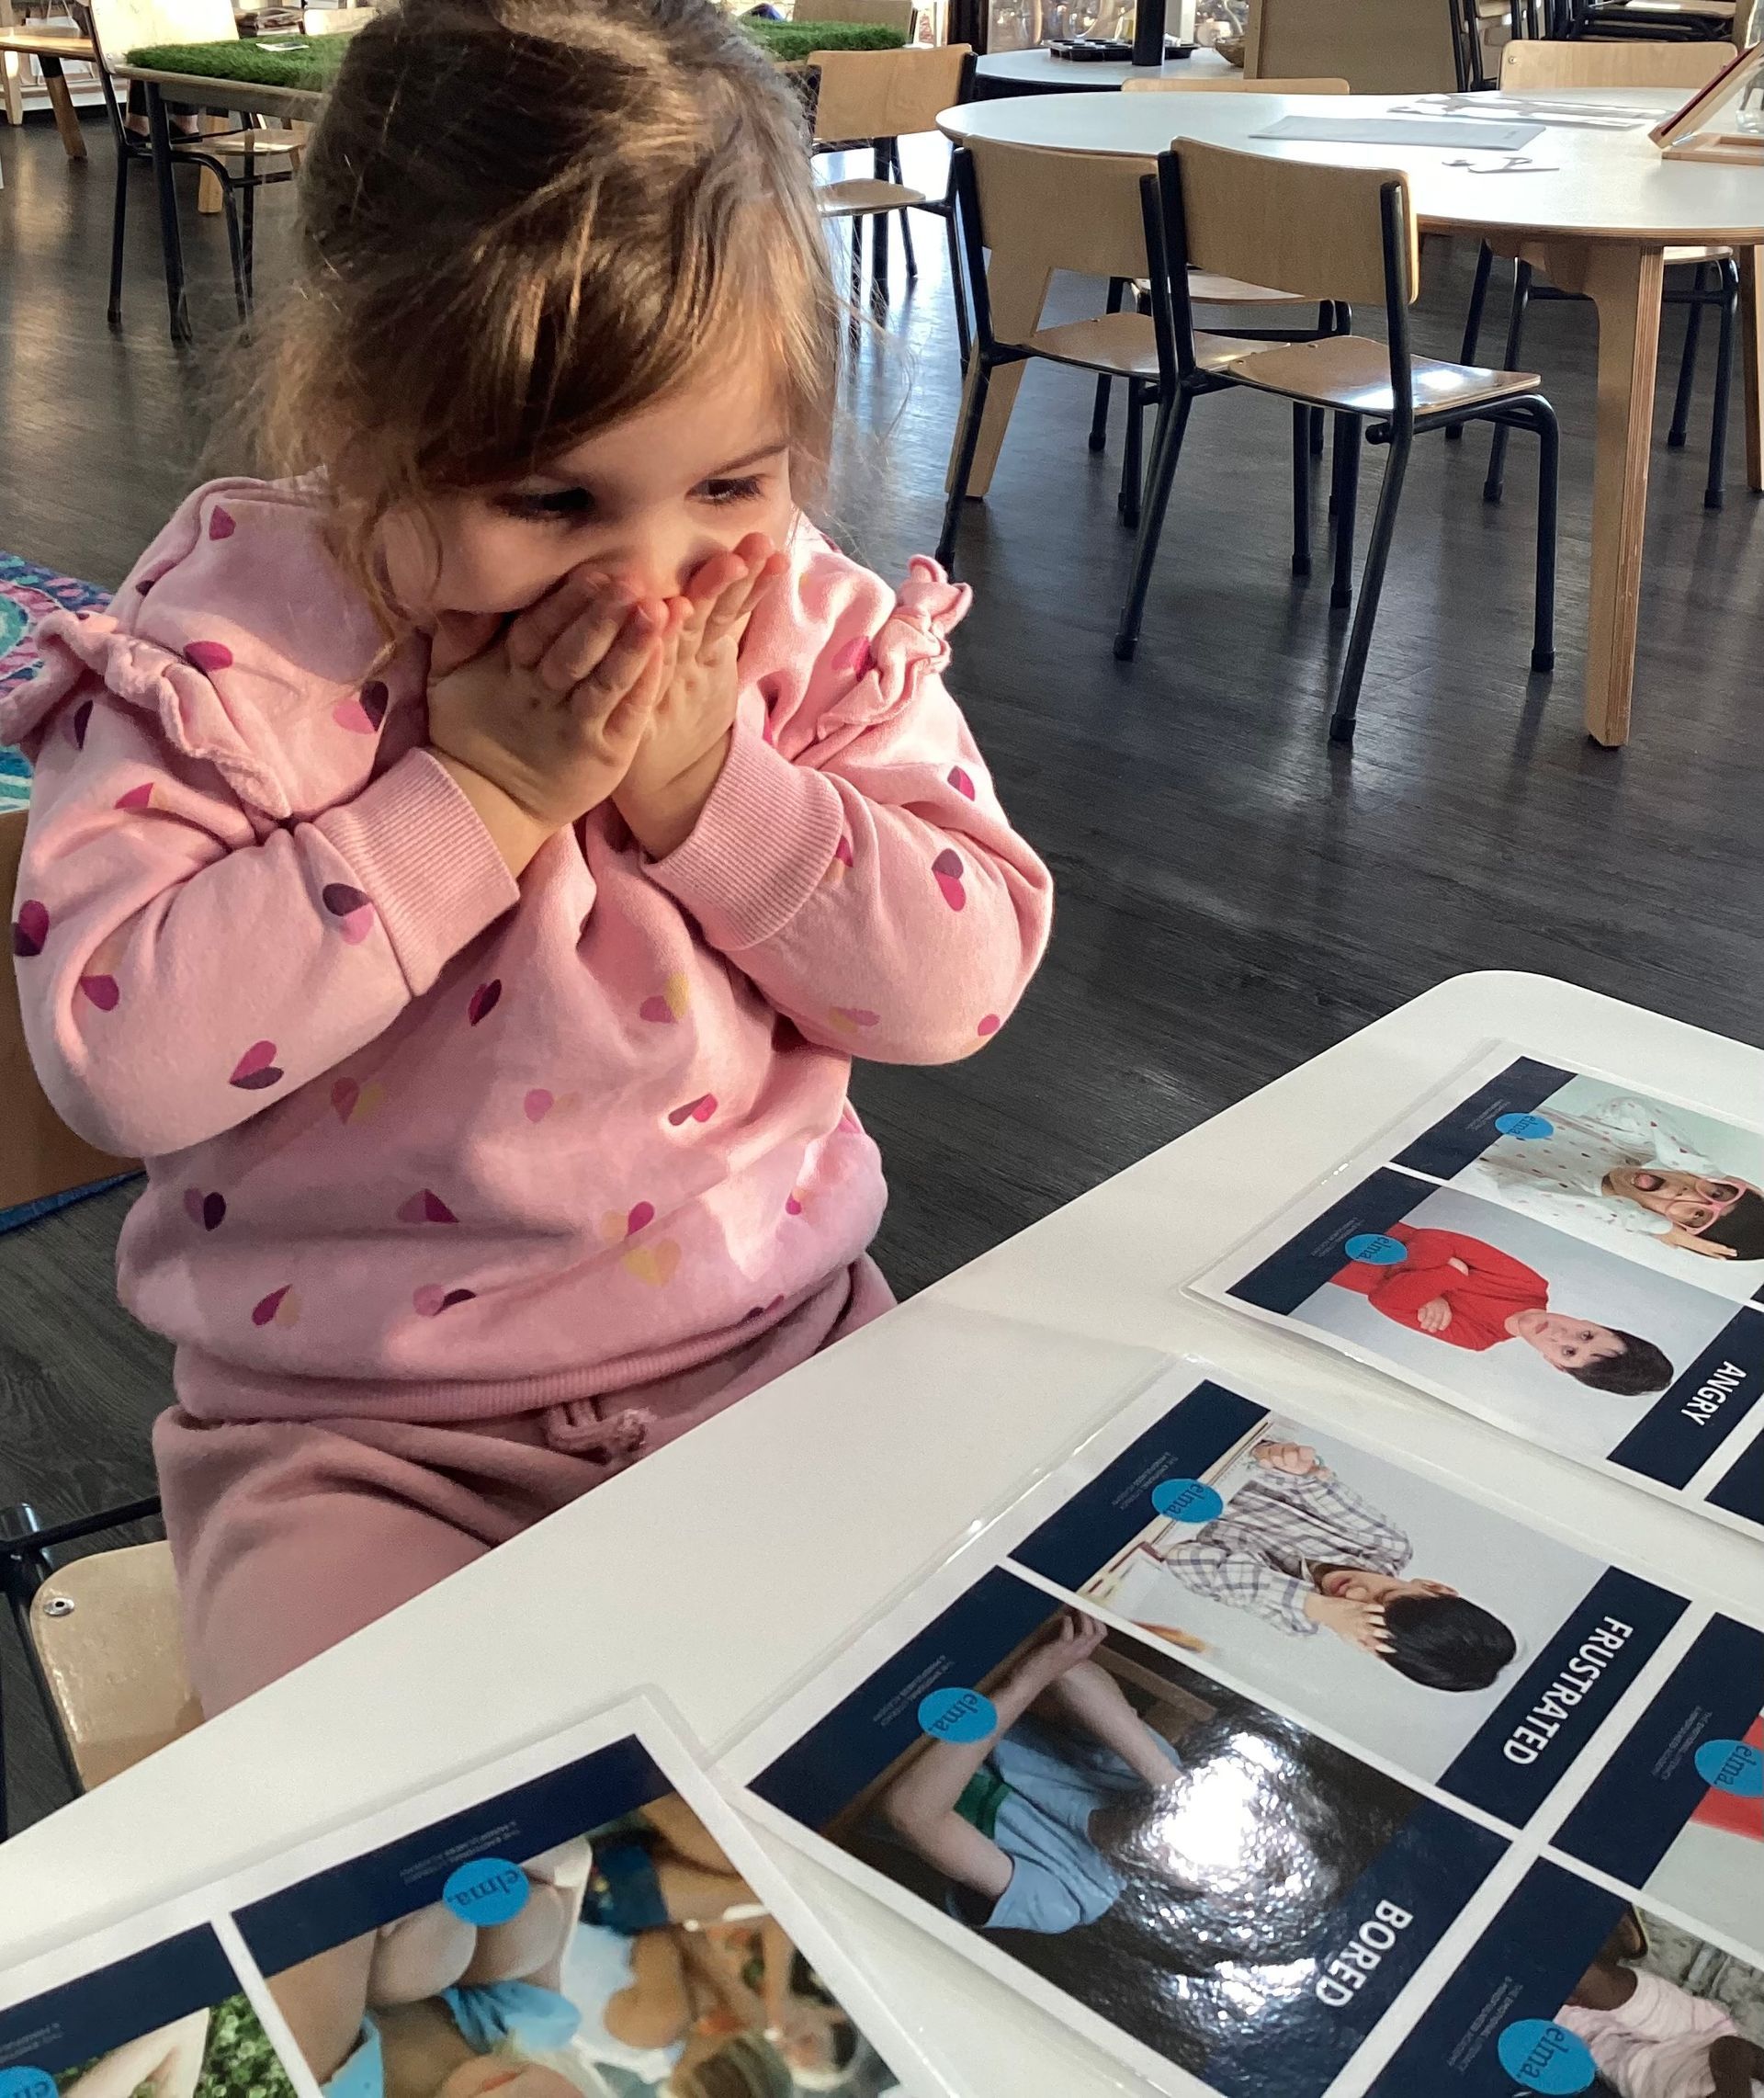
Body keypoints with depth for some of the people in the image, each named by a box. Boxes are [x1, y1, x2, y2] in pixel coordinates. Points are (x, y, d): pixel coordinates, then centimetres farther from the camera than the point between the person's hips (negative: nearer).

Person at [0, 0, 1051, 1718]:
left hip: (780, 1350, 3)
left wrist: (709, 786, -20)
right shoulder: (229, 652, -11)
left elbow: (964, 983, -6)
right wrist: (474, 799, -23)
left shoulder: (811, 629, -2)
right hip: (356, 1436, -2)